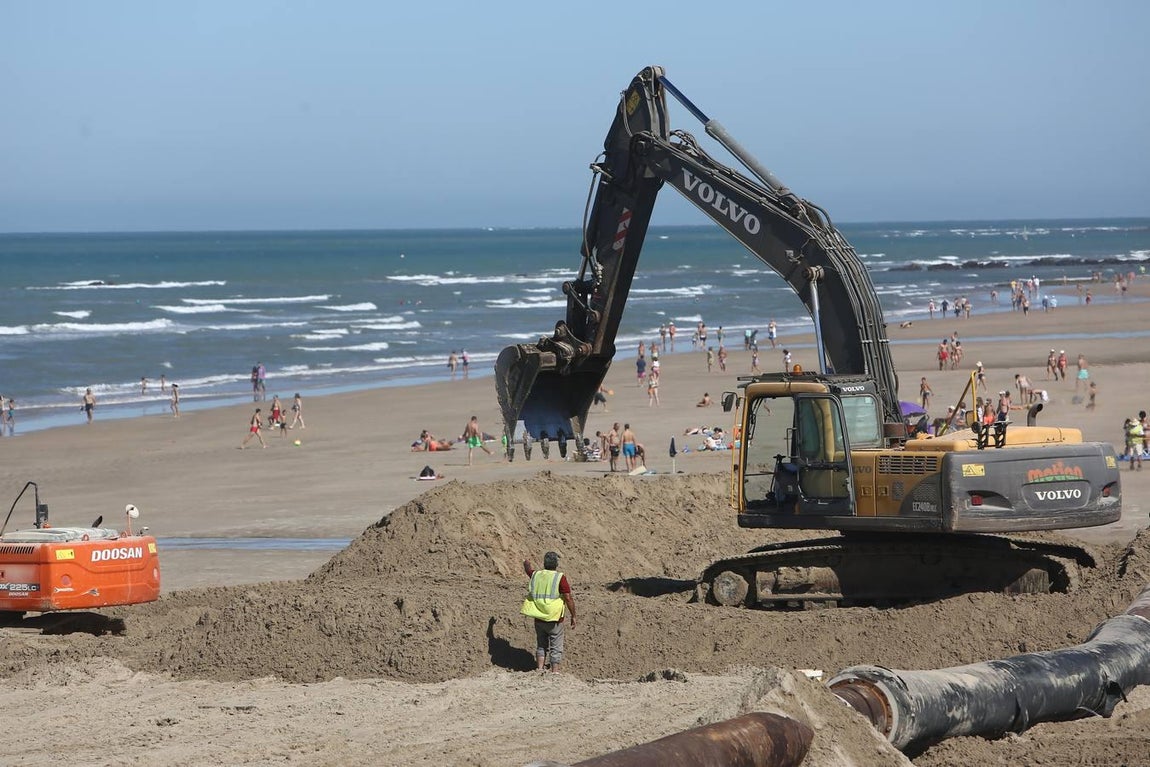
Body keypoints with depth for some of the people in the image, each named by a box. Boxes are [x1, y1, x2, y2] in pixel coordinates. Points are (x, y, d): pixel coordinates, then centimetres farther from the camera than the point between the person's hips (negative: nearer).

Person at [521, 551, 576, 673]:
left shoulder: (536, 575, 3)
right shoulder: (560, 578, -12)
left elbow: (528, 569, 27)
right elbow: (568, 599, -14)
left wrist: (527, 564, 51)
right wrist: (573, 616, -4)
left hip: (539, 619, 4)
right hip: (554, 620, -4)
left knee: (541, 645, 18)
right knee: (556, 648, 4)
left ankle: (539, 669, 10)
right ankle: (555, 672, 2)